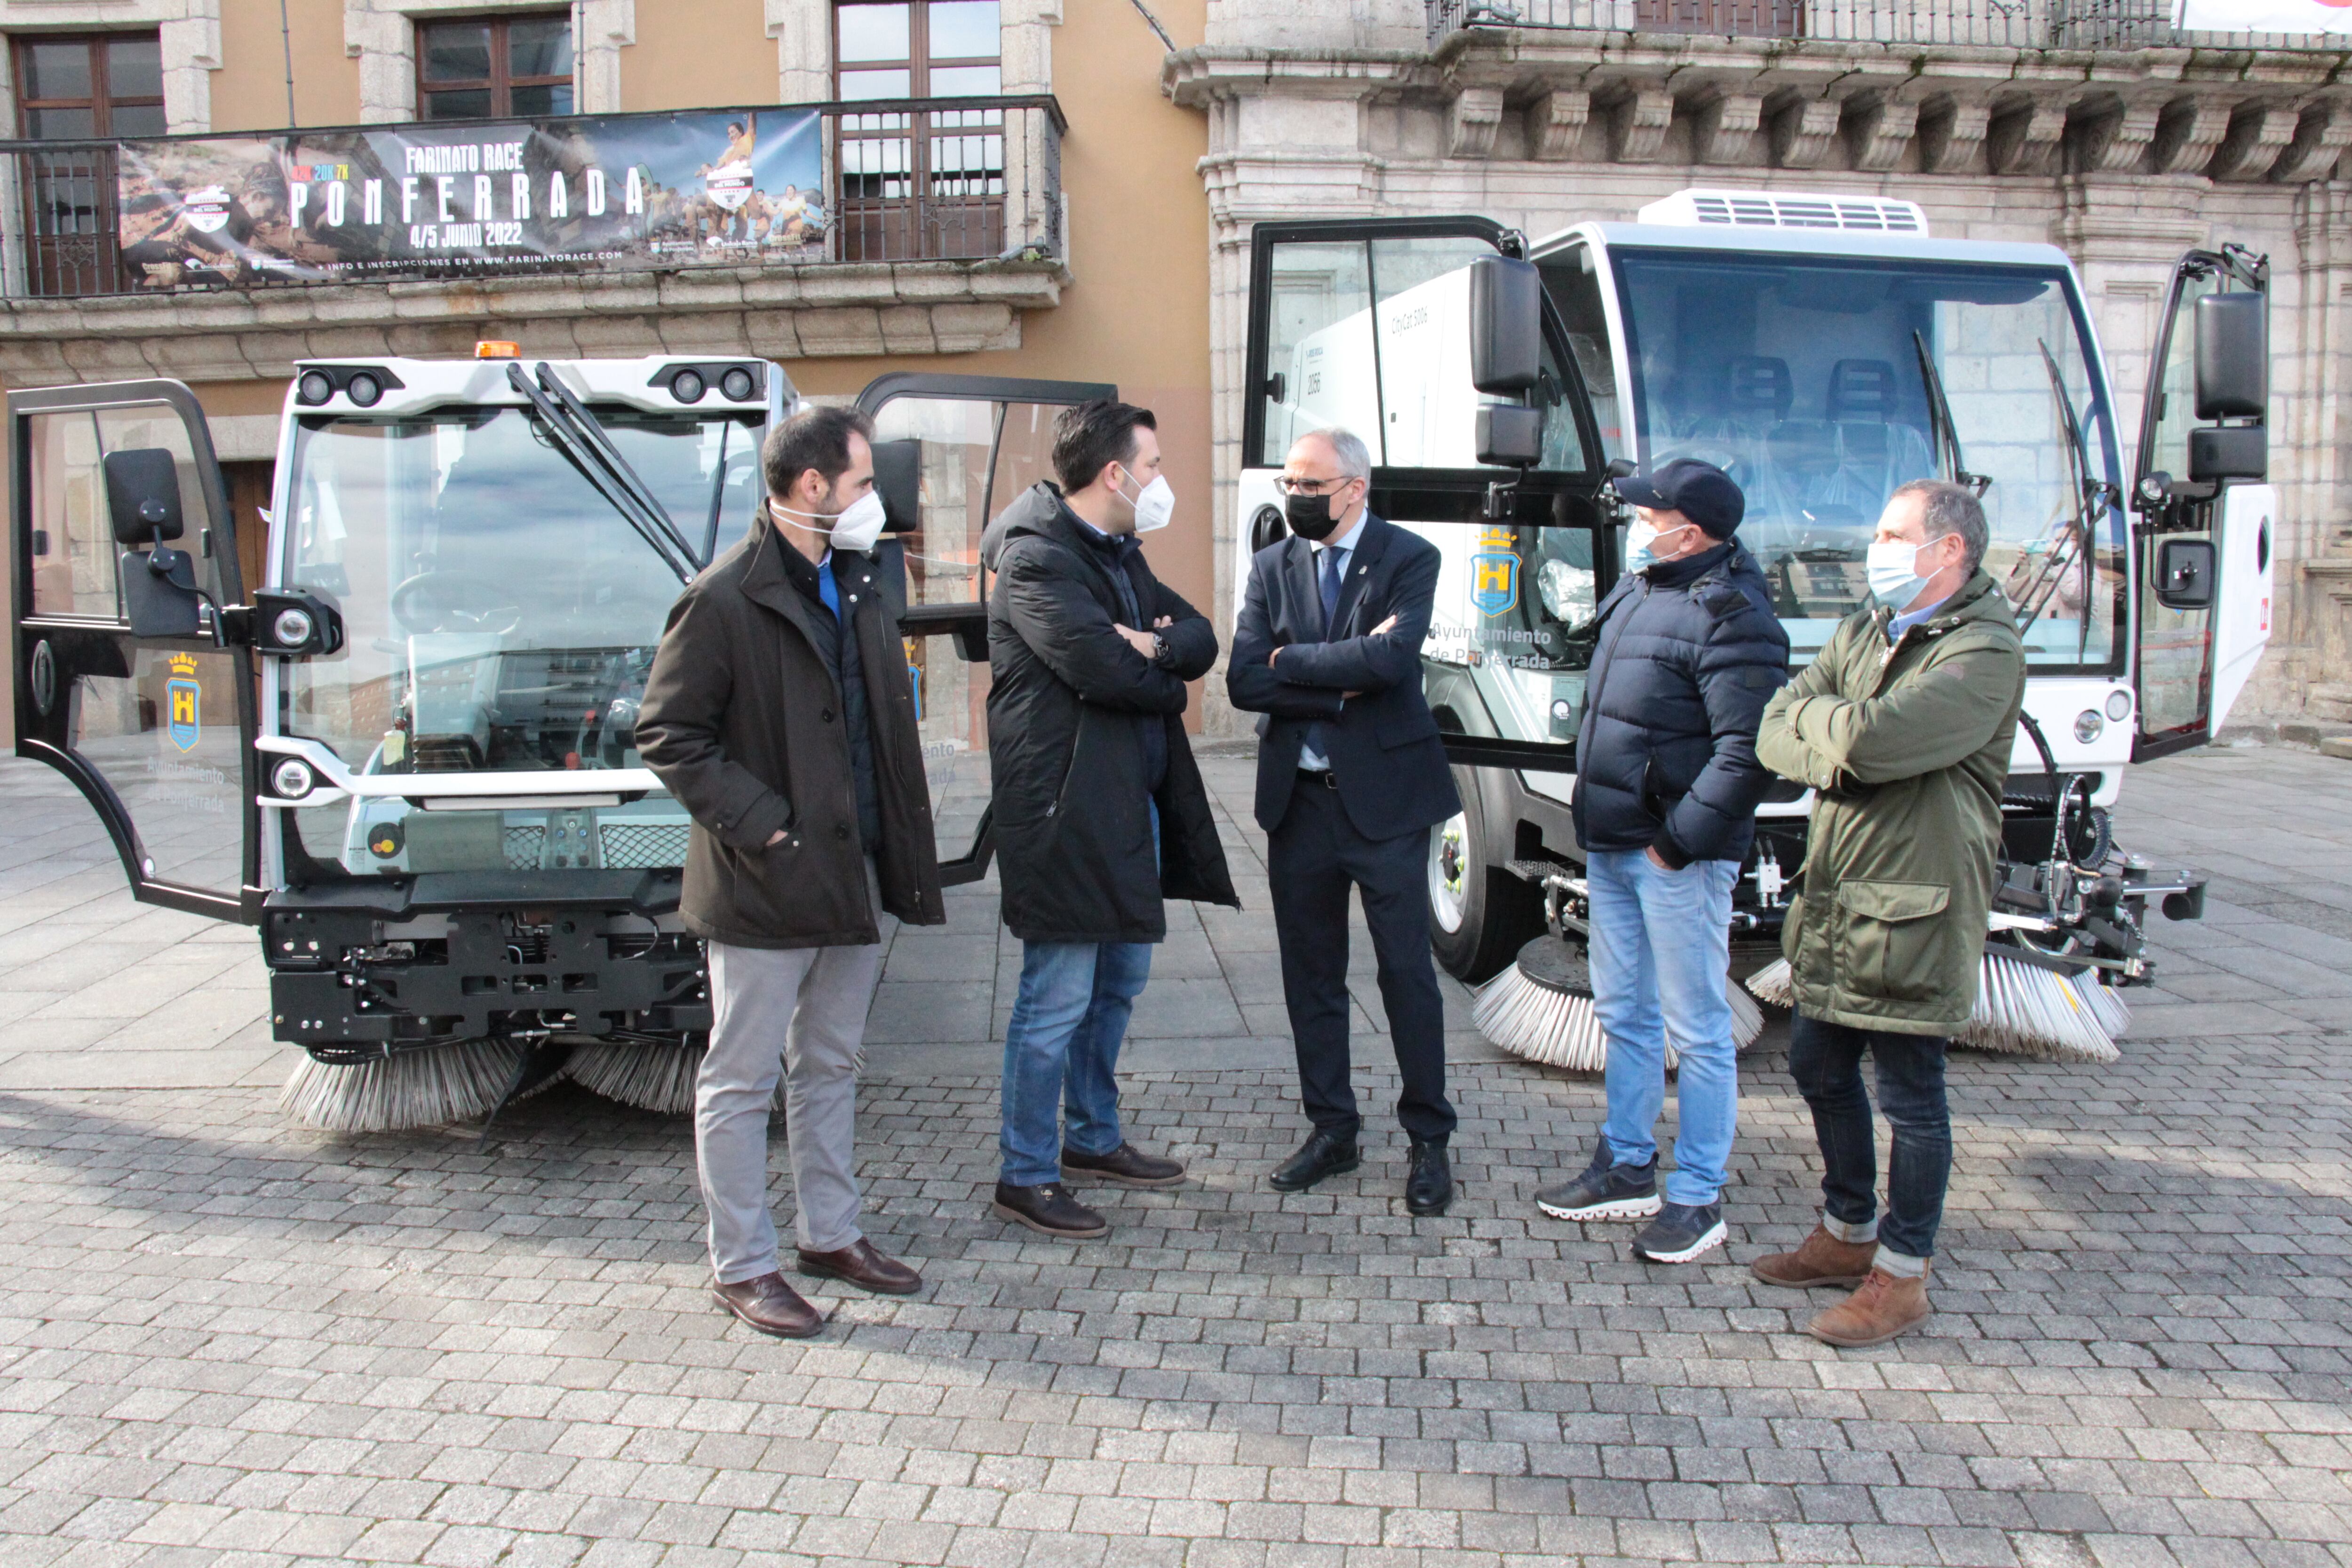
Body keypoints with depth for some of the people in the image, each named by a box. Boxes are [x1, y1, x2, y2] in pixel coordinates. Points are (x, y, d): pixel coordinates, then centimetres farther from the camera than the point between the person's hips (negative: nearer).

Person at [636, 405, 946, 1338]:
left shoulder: (861, 588, 11)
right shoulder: (725, 600, -13)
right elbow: (667, 736, -12)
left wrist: (902, 843, 8)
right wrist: (761, 825, -18)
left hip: (857, 877, 8)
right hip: (768, 887, -7)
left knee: (832, 1067, 18)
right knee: (742, 1082, 5)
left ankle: (831, 1235, 32)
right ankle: (742, 1267, 18)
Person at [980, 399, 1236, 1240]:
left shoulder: (1121, 554, 16)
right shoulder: (1035, 557, -14)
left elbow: (1201, 637, 10)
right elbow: (1107, 671, -24)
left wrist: (1157, 646, -12)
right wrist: (1168, 678, -3)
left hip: (1131, 807, 10)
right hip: (1068, 813, -10)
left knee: (1118, 987, 19)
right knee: (1057, 1004, -2)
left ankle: (1092, 1139, 35)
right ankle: (1025, 1177, 11)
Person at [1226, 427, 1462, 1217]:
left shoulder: (1408, 559, -5)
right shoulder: (1272, 567, 6)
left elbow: (1391, 659, -23)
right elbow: (1244, 682, -5)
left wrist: (1292, 661, -12)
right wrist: (1342, 684, -14)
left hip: (1385, 795, -4)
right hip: (1298, 798, 4)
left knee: (1407, 973, 4)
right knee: (1311, 975, 12)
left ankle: (1428, 1140, 18)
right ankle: (1332, 1130, 26)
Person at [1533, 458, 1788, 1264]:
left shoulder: (1728, 614, -18)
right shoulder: (1637, 591, 11)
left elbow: (1749, 750, -23)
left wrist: (1678, 839, -20)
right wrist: (1593, 808, 14)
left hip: (1675, 858, -10)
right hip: (1610, 845, 10)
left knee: (1695, 1030, 2)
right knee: (1624, 1015, 18)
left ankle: (1698, 1199, 14)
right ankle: (1627, 1169, 32)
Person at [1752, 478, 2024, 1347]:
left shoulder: (1985, 652, -14)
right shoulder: (1861, 633, 12)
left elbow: (1872, 738, -28)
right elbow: (1774, 740, 1)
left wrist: (1814, 711, -8)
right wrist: (1843, 749, -18)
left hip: (1913, 913, -8)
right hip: (1832, 900, 8)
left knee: (1910, 1097, 4)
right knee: (1819, 1070, 17)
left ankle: (1901, 1276, 17)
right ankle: (1848, 1233, 35)